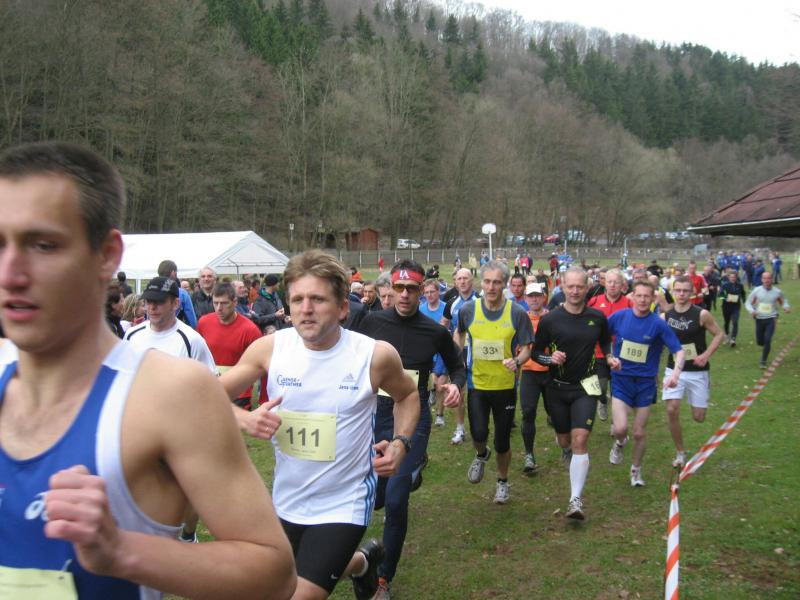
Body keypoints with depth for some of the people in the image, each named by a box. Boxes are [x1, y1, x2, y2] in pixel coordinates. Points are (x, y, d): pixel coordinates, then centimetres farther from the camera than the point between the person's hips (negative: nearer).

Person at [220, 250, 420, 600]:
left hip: (343, 505, -4)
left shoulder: (376, 355, -16)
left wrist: (401, 443, -11)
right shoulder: (269, 348, -12)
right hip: (285, 501, 4)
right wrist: (243, 418, -24)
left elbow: (407, 395, 5)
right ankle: (364, 561, 52)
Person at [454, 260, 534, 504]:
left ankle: (503, 481, 37)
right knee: (478, 434, -13)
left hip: (506, 385, 0)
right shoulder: (468, 310, -6)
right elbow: (459, 333, 16)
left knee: (502, 442, 8)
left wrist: (517, 361, -25)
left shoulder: (517, 313, -11)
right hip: (477, 384, 1)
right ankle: (481, 455, 26)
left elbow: (526, 348, -5)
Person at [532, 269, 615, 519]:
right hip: (557, 387, 1)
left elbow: (606, 342, 19)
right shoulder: (550, 319, -7)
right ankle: (573, 463, 49)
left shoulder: (598, 317, -1)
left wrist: (609, 357, -1)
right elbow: (536, 352, 0)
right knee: (564, 441, 14)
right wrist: (550, 358, -20)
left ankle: (576, 499, -14)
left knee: (580, 439, -15)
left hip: (585, 386, -1)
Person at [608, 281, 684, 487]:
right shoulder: (619, 317, -5)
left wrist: (676, 372, -26)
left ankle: (636, 469, 34)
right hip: (621, 379, 0)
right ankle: (620, 443, 23)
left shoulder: (658, 324, -10)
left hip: (645, 383, 0)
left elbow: (679, 350, -10)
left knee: (639, 433, 8)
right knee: (620, 429, -15)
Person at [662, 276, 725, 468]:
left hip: (697, 371, -1)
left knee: (699, 417, 3)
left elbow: (719, 334, 0)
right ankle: (680, 452, 6)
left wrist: (706, 355, -13)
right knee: (672, 410, -13)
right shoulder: (665, 316, -4)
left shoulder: (701, 314, -10)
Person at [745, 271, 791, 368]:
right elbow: (748, 303, 1)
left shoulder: (777, 292, -3)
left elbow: (784, 301, 14)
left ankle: (763, 362, -4)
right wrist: (751, 310, -19)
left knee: (767, 340, -16)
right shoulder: (756, 290, -4)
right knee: (759, 342, 10)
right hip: (759, 319, 2)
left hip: (771, 319, -1)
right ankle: (766, 346, 48)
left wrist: (786, 307, -8)